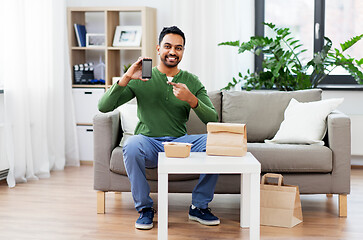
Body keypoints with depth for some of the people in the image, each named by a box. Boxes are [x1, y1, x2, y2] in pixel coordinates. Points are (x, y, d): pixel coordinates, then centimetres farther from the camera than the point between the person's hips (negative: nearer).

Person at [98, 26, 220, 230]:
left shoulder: (192, 82, 7)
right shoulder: (141, 80, 1)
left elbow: (213, 120, -4)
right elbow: (104, 107, -9)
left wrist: (191, 100, -22)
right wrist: (127, 77, -21)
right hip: (149, 143, -2)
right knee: (132, 146, -36)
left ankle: (199, 207, -5)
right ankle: (145, 209, -14)